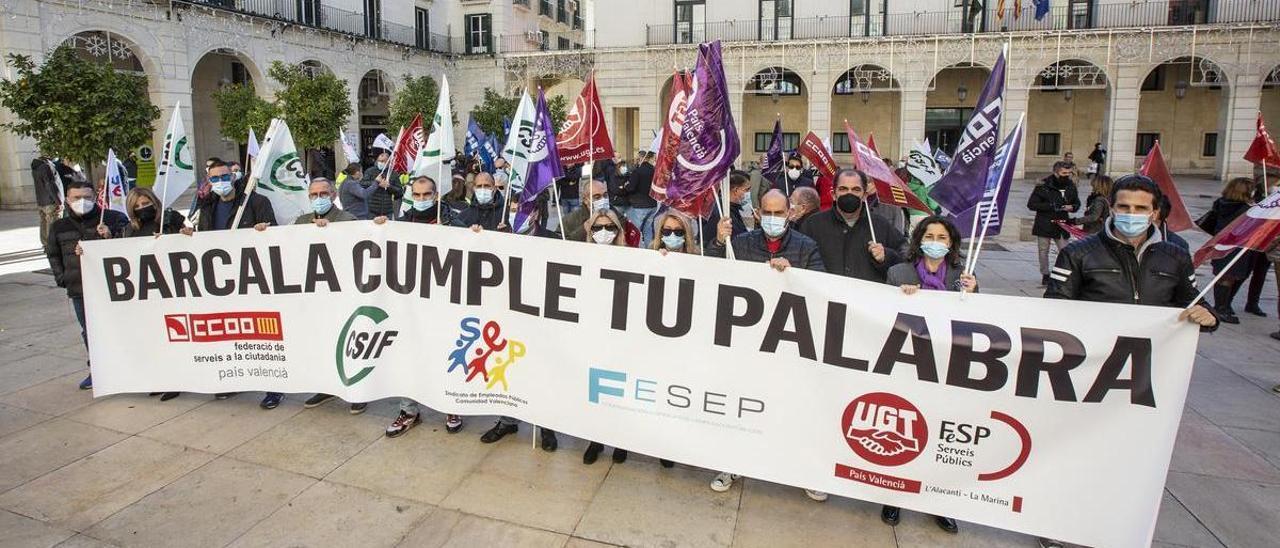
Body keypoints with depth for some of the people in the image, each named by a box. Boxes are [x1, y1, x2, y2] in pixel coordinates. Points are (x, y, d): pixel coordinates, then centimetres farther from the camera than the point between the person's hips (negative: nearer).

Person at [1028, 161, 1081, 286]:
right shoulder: (1043, 186, -9)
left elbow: (1077, 203, 17)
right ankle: (1045, 275, 22)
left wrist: (1071, 207, -8)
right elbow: (1031, 204, -11)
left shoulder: (1071, 186, 4)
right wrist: (1051, 206, -19)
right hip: (1044, 225, -3)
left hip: (1061, 225, 3)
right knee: (1043, 251, 8)